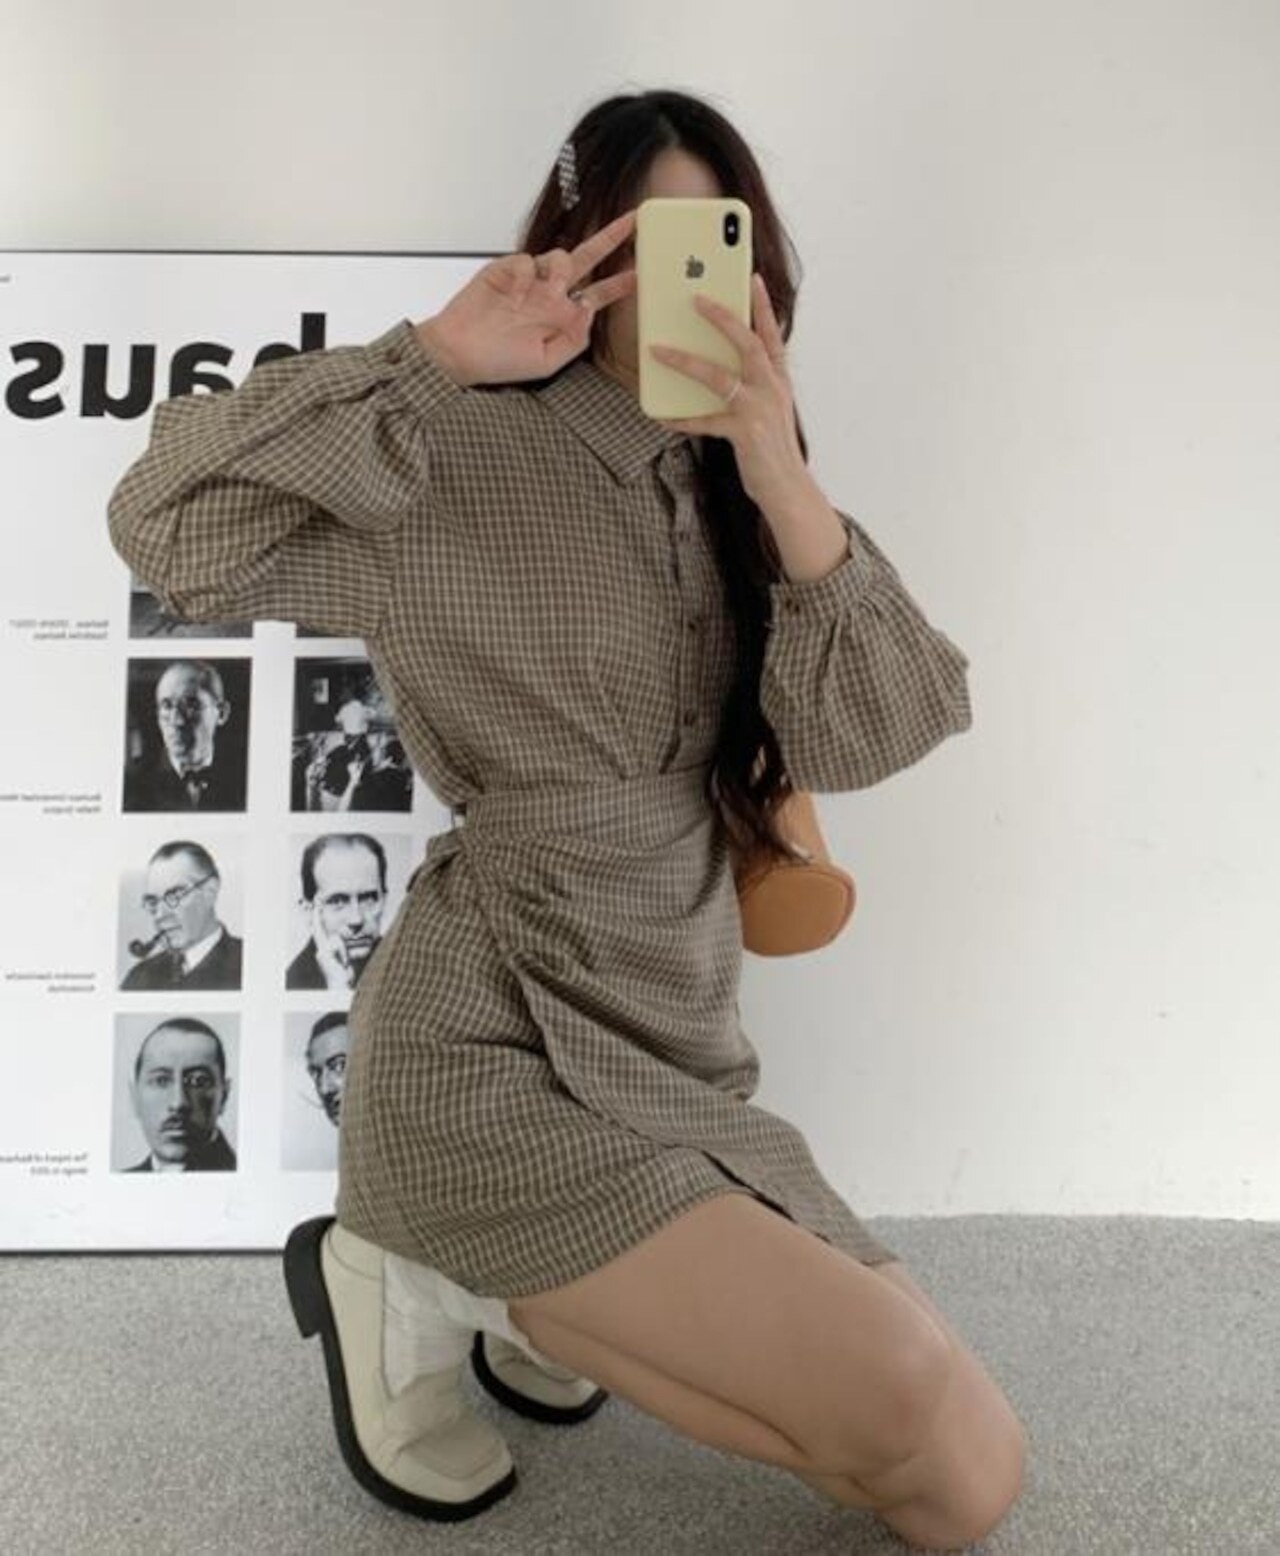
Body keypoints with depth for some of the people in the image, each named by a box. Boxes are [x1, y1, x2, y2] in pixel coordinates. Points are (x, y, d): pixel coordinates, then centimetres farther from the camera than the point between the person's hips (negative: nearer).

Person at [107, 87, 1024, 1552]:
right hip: (498, 1053, -7)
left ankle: (520, 1293, 15)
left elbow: (865, 740, -4)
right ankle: (439, 1285, 1)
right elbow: (172, 525, -16)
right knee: (907, 1411, -12)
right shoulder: (469, 460, -6)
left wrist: (785, 489, -17)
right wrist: (436, 357, -19)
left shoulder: (734, 494, 10)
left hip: (668, 1059, 7)